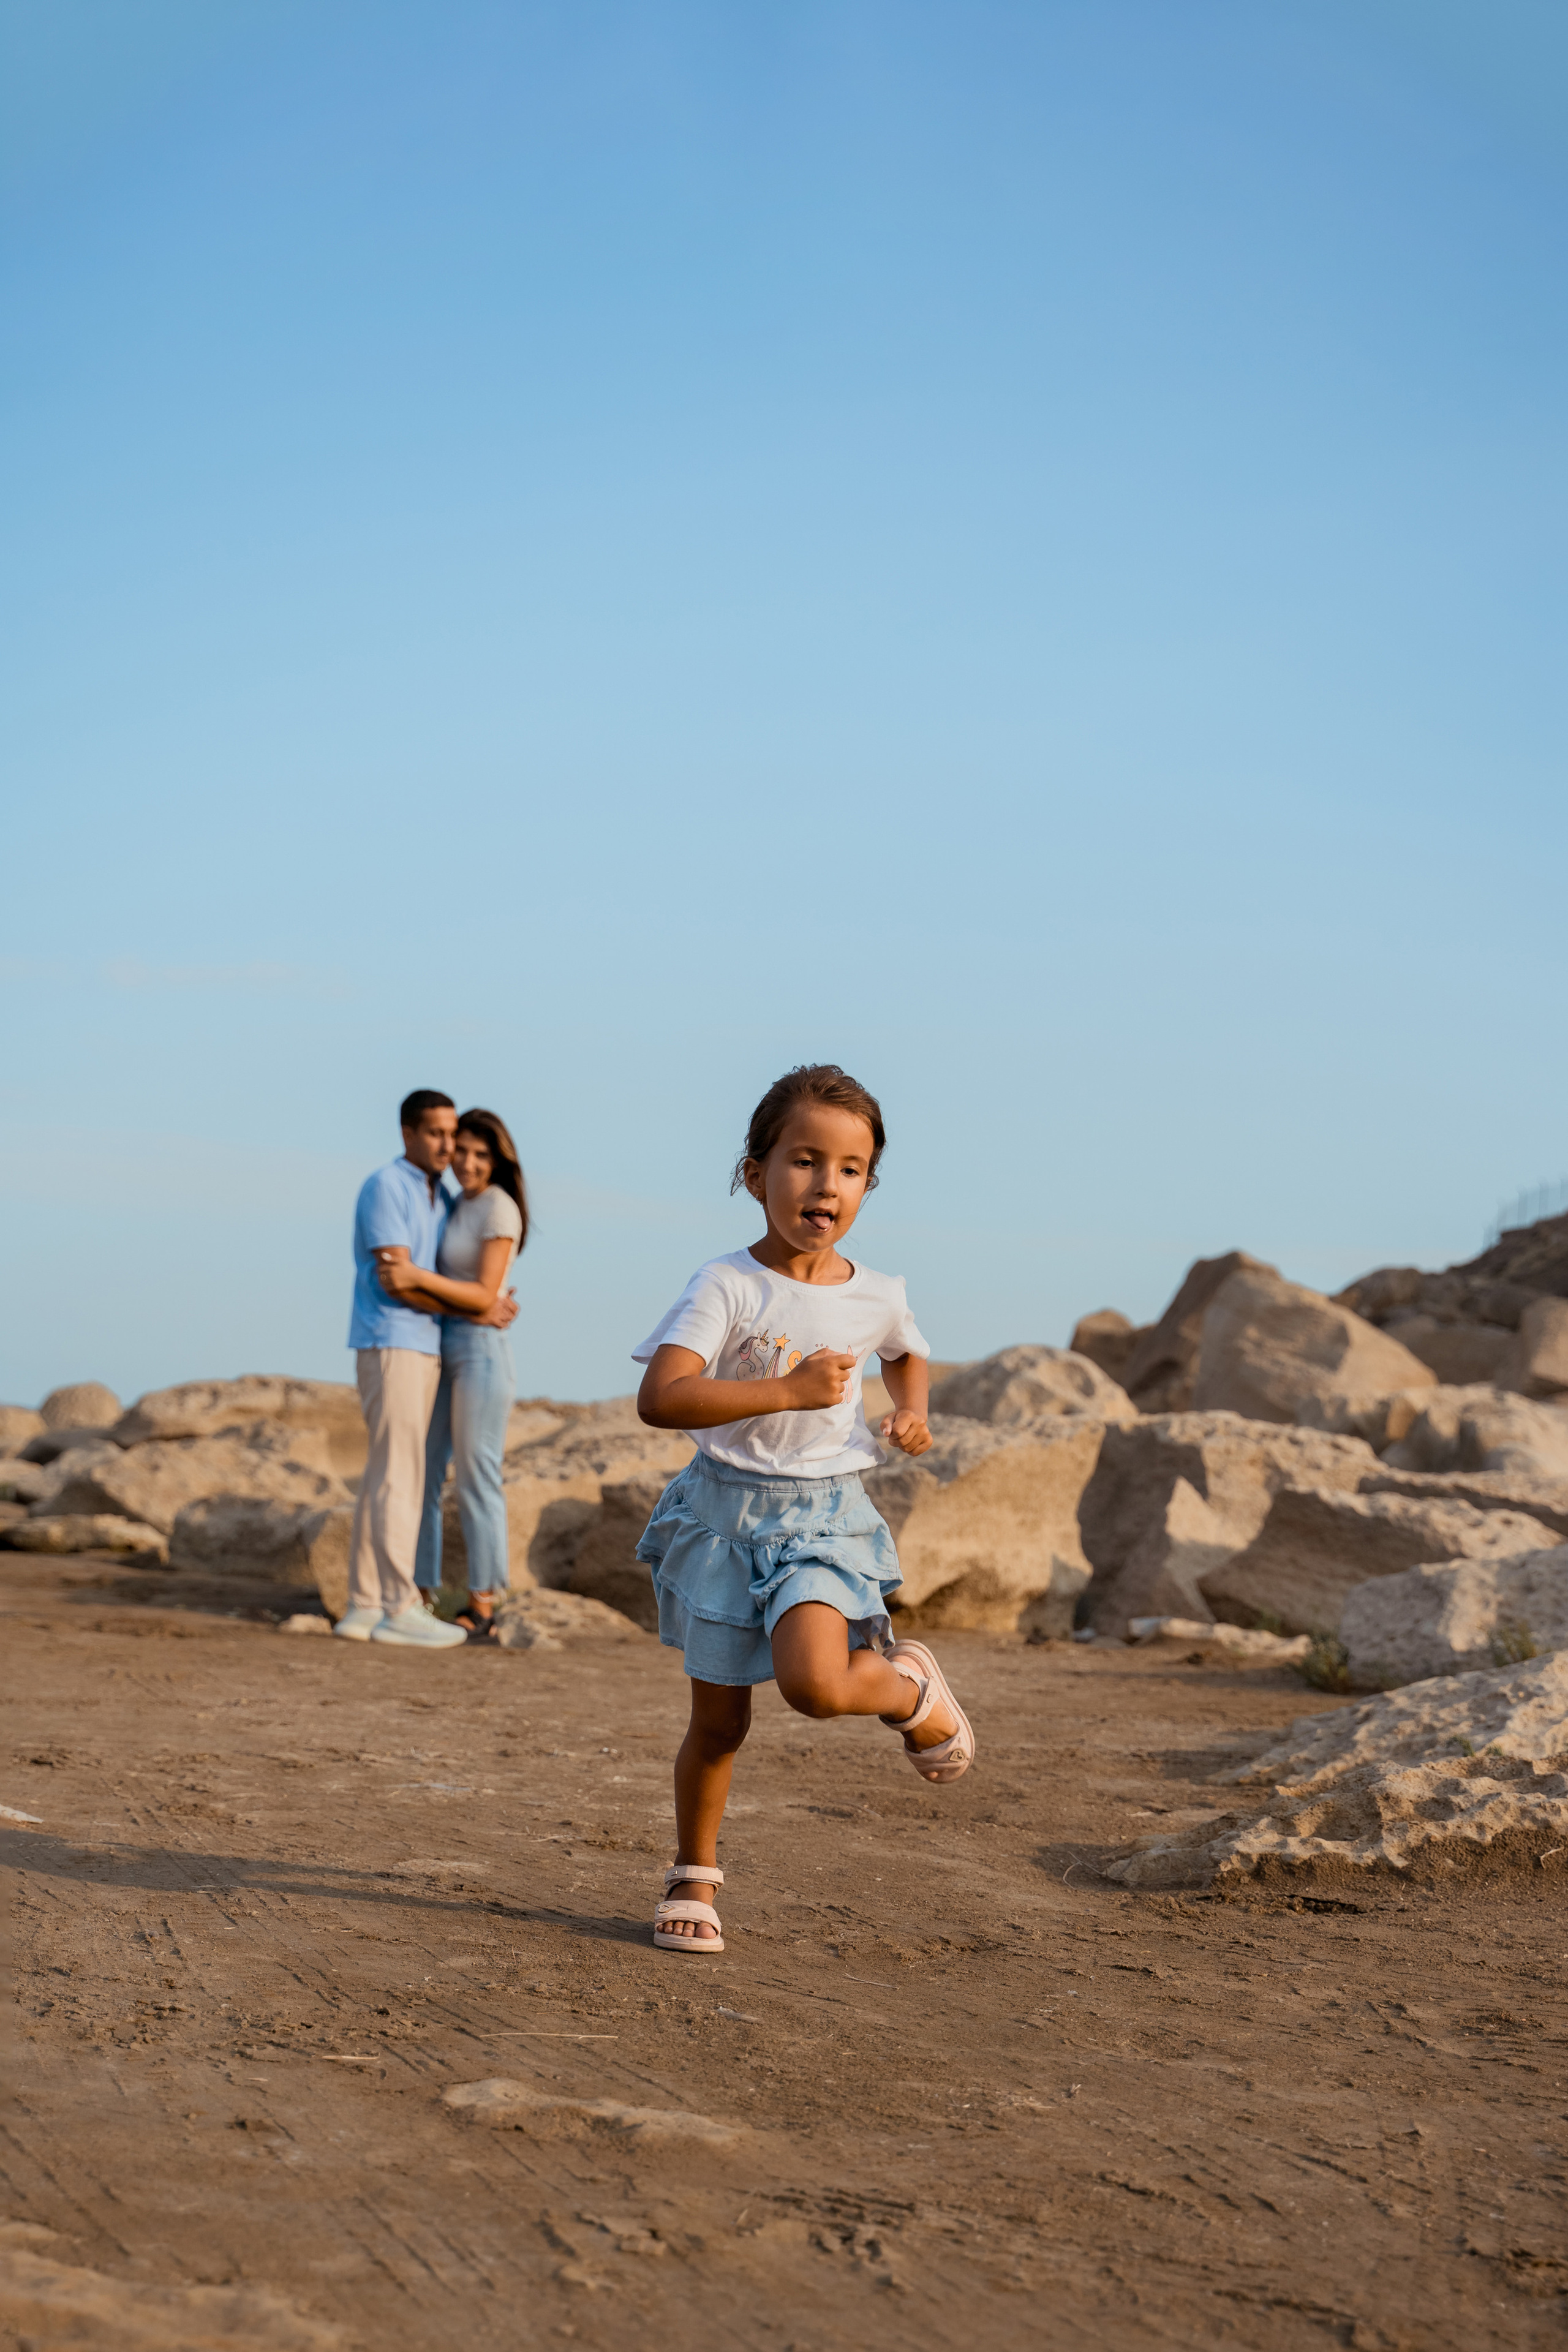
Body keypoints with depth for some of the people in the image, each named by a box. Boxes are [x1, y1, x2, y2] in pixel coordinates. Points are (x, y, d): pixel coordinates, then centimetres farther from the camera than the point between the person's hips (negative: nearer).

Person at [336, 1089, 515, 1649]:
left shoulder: (439, 1195, 17)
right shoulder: (386, 1188, -10)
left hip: (422, 1347, 9)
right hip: (390, 1344, -9)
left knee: (385, 1478, 7)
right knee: (399, 1476, -9)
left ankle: (364, 1607, 9)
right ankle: (400, 1609, -7)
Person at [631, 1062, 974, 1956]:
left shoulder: (877, 1295, 0)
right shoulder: (726, 1286, -14)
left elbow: (909, 1353, 25)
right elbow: (662, 1398, -28)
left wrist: (914, 1411, 4)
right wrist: (787, 1390, -34)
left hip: (825, 1520, 1)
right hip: (728, 1508, -1)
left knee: (815, 1684, -25)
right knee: (720, 1721, 8)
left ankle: (912, 1686, 9)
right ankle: (696, 1878, 31)